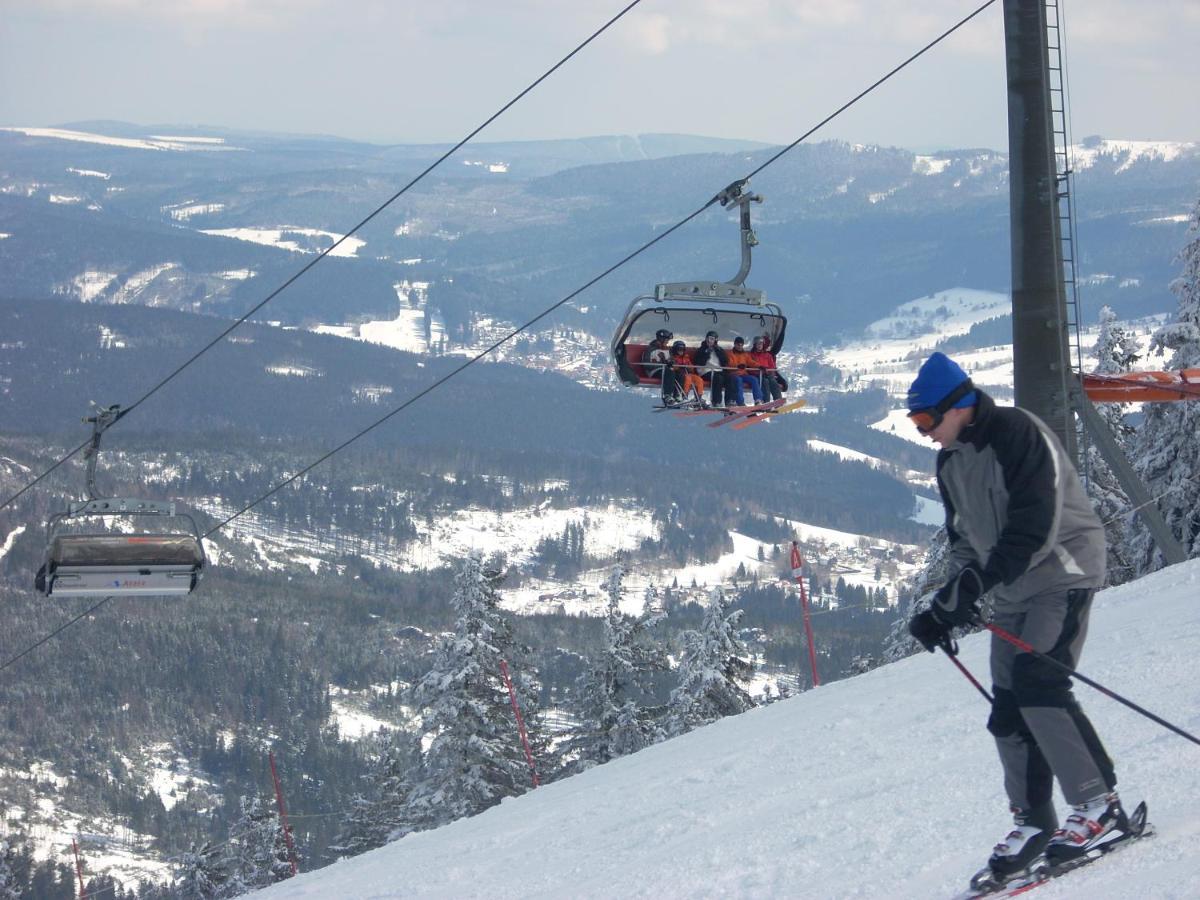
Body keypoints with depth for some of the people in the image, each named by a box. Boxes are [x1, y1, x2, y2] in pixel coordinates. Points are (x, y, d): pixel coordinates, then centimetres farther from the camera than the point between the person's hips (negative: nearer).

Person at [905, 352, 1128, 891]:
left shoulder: (1018, 436, -17)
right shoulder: (950, 463, 11)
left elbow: (1032, 531, -24)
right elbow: (965, 542, 17)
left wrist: (975, 584, -29)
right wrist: (947, 609, 5)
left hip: (1062, 573, -8)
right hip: (1011, 590, 8)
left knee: (1037, 685, -22)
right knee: (1008, 710, 1)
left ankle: (1100, 806, -19)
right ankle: (1032, 824, 8)